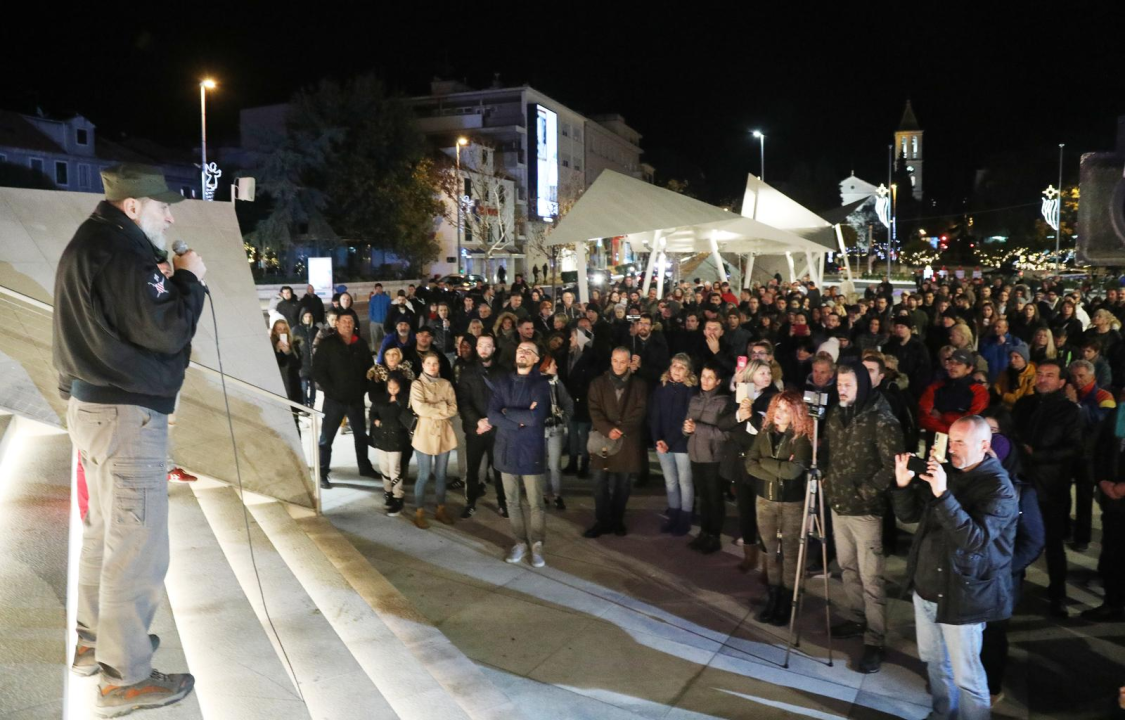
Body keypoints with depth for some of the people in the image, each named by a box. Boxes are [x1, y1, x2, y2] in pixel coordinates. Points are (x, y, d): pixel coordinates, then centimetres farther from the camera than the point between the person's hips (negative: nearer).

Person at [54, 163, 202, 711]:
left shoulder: (91, 244, 15)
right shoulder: (121, 251, -18)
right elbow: (165, 331, -20)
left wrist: (167, 283, 7)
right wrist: (189, 280, -8)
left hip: (95, 404, 11)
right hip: (126, 413, -11)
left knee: (104, 530, 21)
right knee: (138, 545, -5)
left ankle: (94, 640, 35)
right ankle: (125, 676, 3)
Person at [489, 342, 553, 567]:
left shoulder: (540, 384, -5)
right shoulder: (503, 382, 6)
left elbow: (536, 417, -20)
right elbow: (492, 415, -5)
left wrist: (507, 411, -9)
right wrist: (521, 420, -15)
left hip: (531, 451, -4)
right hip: (506, 449, 4)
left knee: (535, 503, 3)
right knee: (513, 502, 11)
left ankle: (537, 545, 16)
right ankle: (520, 542, 24)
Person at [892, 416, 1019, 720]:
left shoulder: (999, 488, -16)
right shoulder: (945, 472, 5)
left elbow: (974, 539, -28)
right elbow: (909, 515, 9)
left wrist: (943, 495, -36)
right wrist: (904, 484, -11)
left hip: (960, 595, -7)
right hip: (925, 586, 7)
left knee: (966, 675, 3)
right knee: (933, 659, 22)